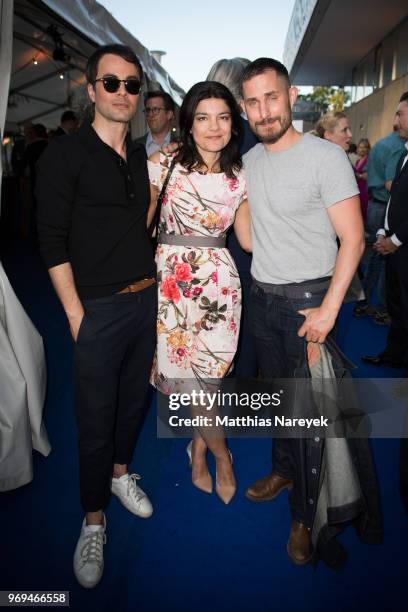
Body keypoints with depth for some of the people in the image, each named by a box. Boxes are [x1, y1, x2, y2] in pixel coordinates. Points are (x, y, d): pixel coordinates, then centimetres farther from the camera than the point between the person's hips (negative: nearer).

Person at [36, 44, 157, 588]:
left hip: (146, 300, 6)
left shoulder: (141, 156, 11)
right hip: (99, 309, -6)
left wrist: (155, 288, 11)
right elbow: (52, 242, -11)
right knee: (96, 417, 4)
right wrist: (76, 314, -14)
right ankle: (94, 521, 24)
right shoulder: (65, 154, -7)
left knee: (135, 398, 18)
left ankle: (120, 473, 43)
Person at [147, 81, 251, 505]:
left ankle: (198, 447, 35)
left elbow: (248, 239, 7)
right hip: (169, 279, -1)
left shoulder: (239, 178, 6)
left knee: (204, 375, 5)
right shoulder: (165, 163, -1)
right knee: (190, 376, 5)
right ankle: (220, 454, 30)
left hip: (217, 282, 1)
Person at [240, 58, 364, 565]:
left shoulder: (326, 157, -13)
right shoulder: (249, 161, 7)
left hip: (307, 300, -6)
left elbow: (353, 239, -14)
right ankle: (284, 470, 41)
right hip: (261, 295, 6)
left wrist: (328, 309, -20)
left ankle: (304, 514, 20)